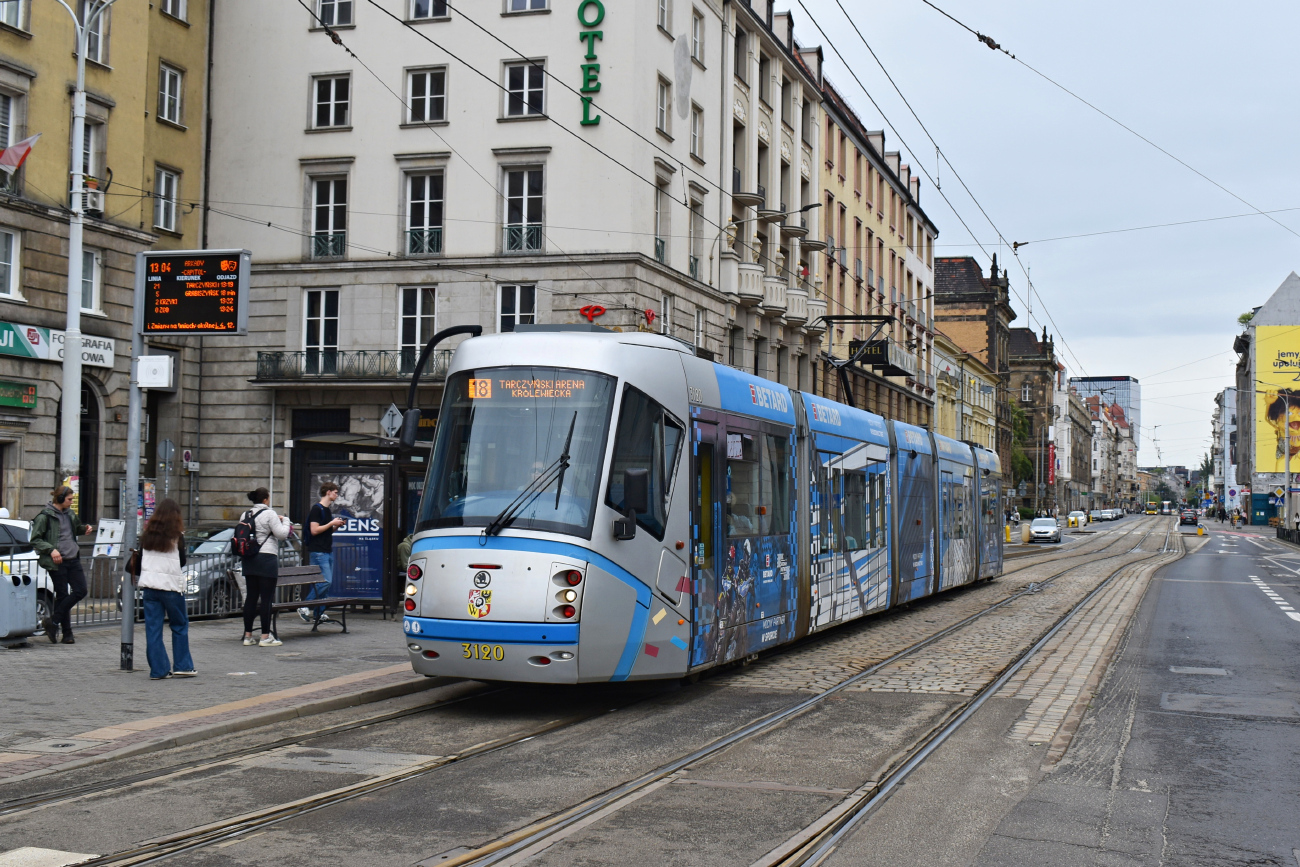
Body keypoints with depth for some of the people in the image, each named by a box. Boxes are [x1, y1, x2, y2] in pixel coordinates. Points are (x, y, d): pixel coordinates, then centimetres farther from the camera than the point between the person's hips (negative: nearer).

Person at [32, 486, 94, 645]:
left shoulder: (69, 514, 13)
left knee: (81, 590, 0)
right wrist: (51, 550, -23)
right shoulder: (45, 516, -8)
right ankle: (67, 633, 7)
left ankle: (53, 621, 8)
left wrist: (85, 528, 10)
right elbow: (35, 540, -10)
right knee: (62, 595, -2)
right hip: (57, 562, -7)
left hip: (73, 559, 7)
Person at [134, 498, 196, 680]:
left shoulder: (147, 534, 7)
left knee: (153, 628, 4)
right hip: (171, 585, -3)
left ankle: (158, 670, 3)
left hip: (149, 584, 4)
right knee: (180, 625, 9)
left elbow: (140, 559, 12)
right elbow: (182, 562, 1)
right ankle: (182, 666, 10)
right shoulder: (177, 536, -5)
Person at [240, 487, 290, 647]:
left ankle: (248, 635, 13)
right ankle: (266, 637, -5)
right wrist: (285, 520, 5)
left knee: (250, 597, 10)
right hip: (267, 558, -7)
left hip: (249, 560, 7)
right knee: (266, 598, -4)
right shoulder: (269, 514, -9)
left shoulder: (245, 515, 11)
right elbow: (282, 534, -10)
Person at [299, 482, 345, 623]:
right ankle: (304, 607, -8)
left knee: (327, 582, 7)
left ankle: (319, 613, 11)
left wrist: (337, 525, 8)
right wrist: (332, 523, -14)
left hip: (328, 551, 10)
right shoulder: (317, 509, -10)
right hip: (318, 552, -10)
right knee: (325, 581, -15)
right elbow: (314, 530, -18)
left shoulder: (327, 510, 18)